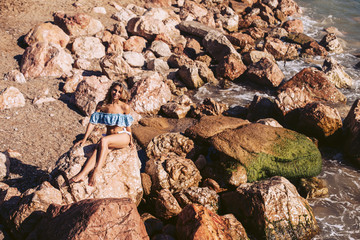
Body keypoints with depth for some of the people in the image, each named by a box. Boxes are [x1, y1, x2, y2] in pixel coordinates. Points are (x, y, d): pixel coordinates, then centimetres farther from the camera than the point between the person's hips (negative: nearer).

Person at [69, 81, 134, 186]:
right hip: (109, 138, 3)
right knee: (97, 150, -28)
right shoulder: (102, 105, 4)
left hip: (123, 136, -3)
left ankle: (96, 171, -39)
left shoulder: (125, 107, -3)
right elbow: (92, 122, 3)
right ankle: (82, 175, -46)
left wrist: (131, 140, 16)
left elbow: (127, 125, 8)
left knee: (103, 140, -32)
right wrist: (84, 139, 0)